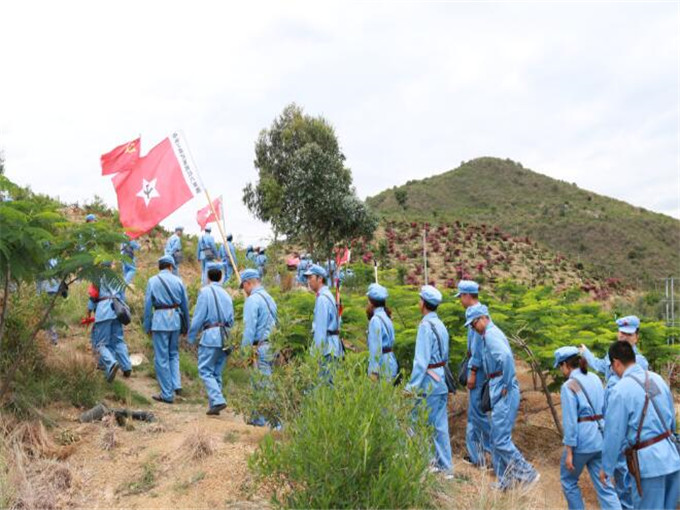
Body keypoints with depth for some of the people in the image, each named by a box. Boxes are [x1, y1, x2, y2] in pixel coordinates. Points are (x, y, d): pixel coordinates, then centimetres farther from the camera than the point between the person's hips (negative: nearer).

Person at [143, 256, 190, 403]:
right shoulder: (178, 281, 7)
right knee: (173, 354, 20)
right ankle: (176, 385, 5)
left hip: (160, 320, -3)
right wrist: (186, 326, 18)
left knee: (161, 358, 3)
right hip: (175, 319, 3)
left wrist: (147, 327, 5)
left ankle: (167, 394, 6)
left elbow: (148, 305, -1)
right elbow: (185, 305, 10)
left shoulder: (152, 281, 1)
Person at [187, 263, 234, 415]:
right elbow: (231, 320, 15)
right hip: (225, 336, 6)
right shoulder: (226, 295, 15)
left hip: (210, 334, -6)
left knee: (205, 371, -3)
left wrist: (191, 337, 0)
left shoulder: (205, 291, -4)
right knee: (217, 373, 12)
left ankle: (218, 401, -16)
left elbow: (198, 317, -8)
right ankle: (213, 405, 13)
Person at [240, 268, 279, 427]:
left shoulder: (252, 300, -11)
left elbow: (249, 329, -16)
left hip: (261, 347, -9)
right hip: (272, 345, 9)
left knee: (265, 385, -6)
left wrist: (244, 351, -12)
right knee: (259, 383, 16)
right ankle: (258, 418, 23)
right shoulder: (269, 298, 16)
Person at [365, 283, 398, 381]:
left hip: (382, 363, -9)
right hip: (390, 359, 9)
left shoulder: (375, 320, -16)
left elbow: (376, 347, -18)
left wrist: (374, 371, -17)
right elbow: (391, 341, 10)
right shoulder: (386, 316, 9)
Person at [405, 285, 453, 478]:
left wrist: (411, 386, -20)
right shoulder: (440, 325, 9)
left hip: (429, 381, -8)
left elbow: (421, 360, -21)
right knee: (440, 424, 13)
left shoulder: (426, 326, -17)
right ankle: (445, 466, 19)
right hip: (441, 380, 8)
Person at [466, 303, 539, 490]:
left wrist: (507, 386, -22)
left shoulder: (491, 335, -14)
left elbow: (506, 357, -31)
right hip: (499, 392, 10)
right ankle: (505, 480, 21)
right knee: (497, 438, 14)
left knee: (500, 439, -6)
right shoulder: (487, 335, 17)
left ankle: (528, 473, 5)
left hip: (504, 394, -10)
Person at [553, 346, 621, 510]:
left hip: (582, 440, -6)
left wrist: (569, 452, -12)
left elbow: (570, 421, -16)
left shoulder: (568, 386, -14)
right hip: (600, 437, 6)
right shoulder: (595, 378, 7)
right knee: (604, 485, 9)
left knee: (568, 480, 17)